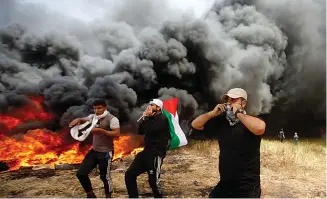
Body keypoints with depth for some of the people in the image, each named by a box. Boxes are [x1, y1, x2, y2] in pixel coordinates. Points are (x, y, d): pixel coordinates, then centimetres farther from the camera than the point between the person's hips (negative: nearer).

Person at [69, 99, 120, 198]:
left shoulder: (112, 119, -16)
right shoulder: (93, 117, 5)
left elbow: (117, 134, -24)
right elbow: (83, 120, 21)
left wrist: (101, 130, -28)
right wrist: (78, 120, -4)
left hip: (106, 153, -7)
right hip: (94, 151, 7)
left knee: (105, 176, 3)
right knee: (81, 173, 8)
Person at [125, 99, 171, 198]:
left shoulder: (162, 119, -12)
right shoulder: (152, 118, 17)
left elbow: (148, 130, -24)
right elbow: (140, 131, 14)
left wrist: (147, 117, -9)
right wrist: (145, 118, 2)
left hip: (156, 154, -9)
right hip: (147, 152, 9)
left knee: (153, 182, -5)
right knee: (129, 174, 7)